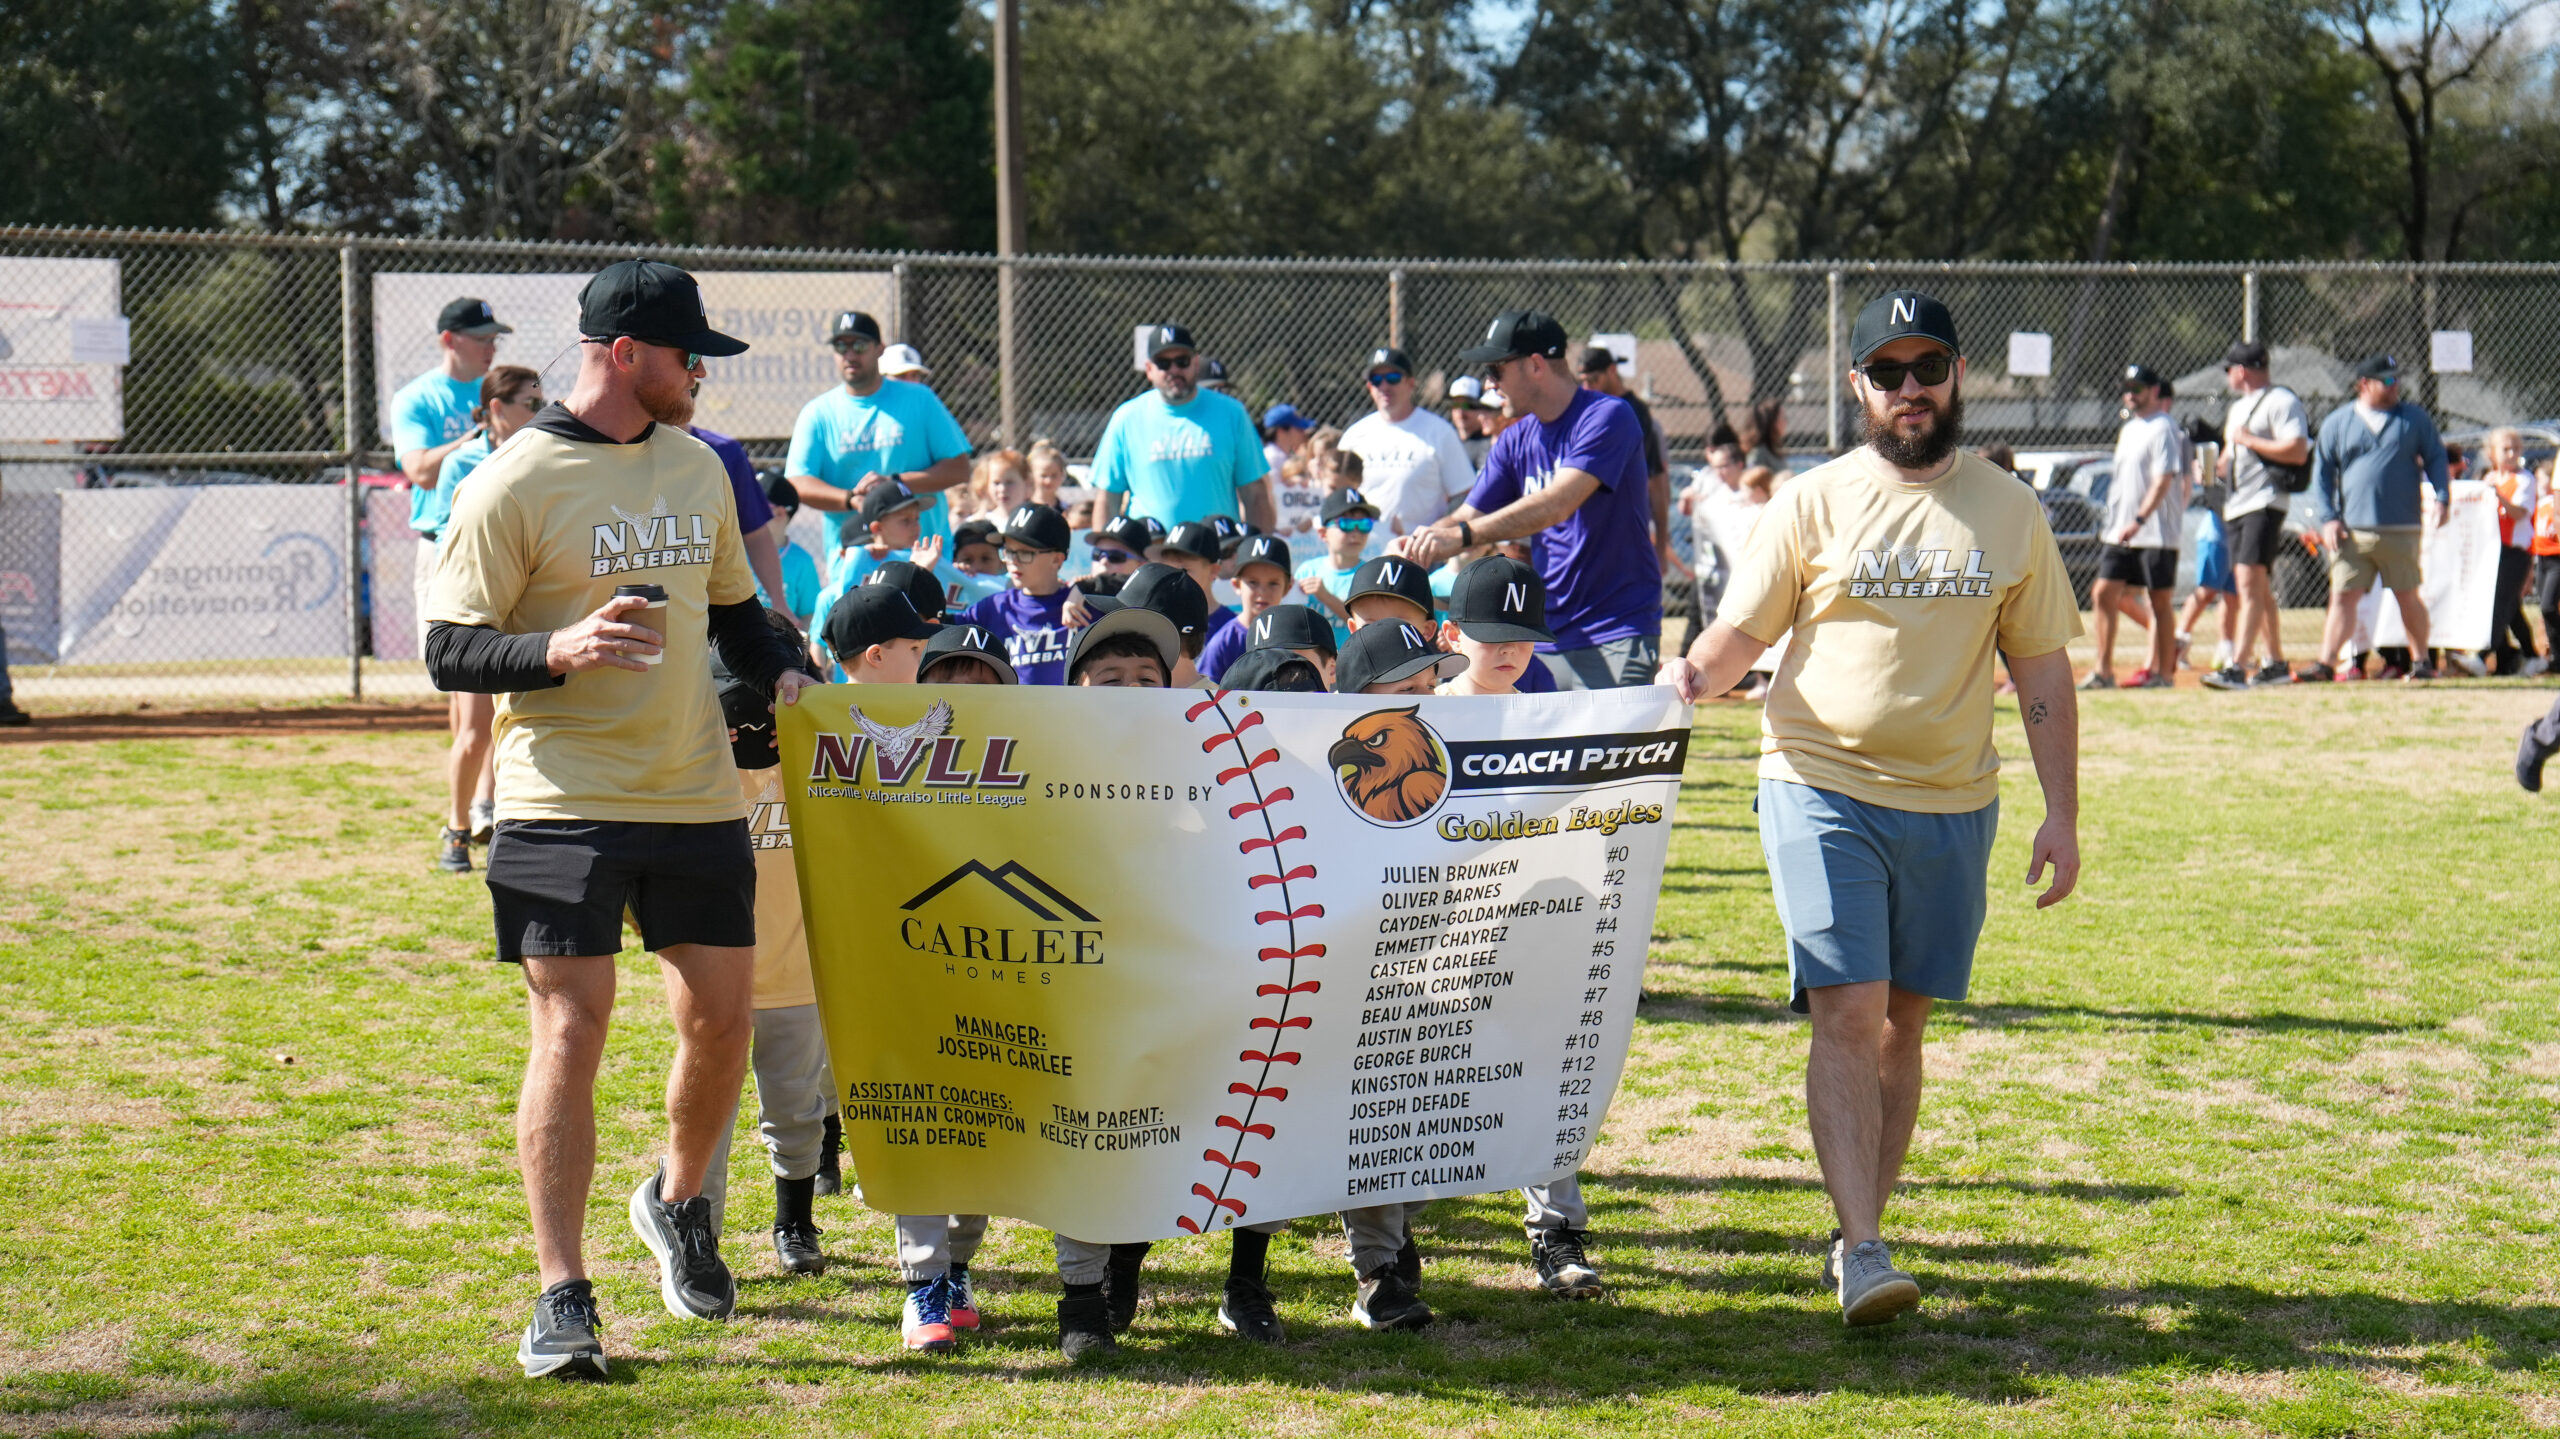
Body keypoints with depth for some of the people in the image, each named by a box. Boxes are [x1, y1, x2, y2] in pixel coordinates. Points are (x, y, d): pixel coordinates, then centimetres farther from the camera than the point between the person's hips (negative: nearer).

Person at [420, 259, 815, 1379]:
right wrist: (560, 649, -26)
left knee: (722, 1020, 7)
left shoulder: (697, 467, 13)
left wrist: (778, 672, 6)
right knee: (571, 1028, -8)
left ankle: (678, 1203, 36)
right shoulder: (515, 483, -7)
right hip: (563, 799, -6)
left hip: (696, 793, 6)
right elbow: (450, 653, -9)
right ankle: (562, 1300, -2)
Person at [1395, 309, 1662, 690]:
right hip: (1544, 640, 7)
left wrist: (1460, 535, -31)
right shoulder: (1514, 442, 13)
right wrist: (1418, 545, -11)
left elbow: (1557, 505, -24)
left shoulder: (1607, 417, -12)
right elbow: (1469, 515, 12)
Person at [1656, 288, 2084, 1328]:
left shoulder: (2011, 513, 8)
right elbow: (1739, 635, 3)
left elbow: (2042, 672, 10)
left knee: (1902, 1027, 8)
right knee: (1847, 1016, -12)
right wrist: (1694, 675, -21)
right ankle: (1864, 1251, -14)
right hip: (1823, 788, -2)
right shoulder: (1813, 504, 2)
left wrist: (2062, 814, 6)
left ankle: (1856, 1237, 17)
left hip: (1952, 804, 3)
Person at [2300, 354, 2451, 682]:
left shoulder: (2414, 418, 9)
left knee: (2408, 596, 7)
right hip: (2352, 530, 0)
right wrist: (2327, 518, -3)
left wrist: (2440, 497, -7)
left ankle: (2420, 660, 20)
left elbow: (2435, 458, 9)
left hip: (2401, 531, 0)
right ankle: (2326, 664, -9)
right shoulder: (2337, 422, 7)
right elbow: (2321, 473, 7)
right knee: (2343, 597, -6)